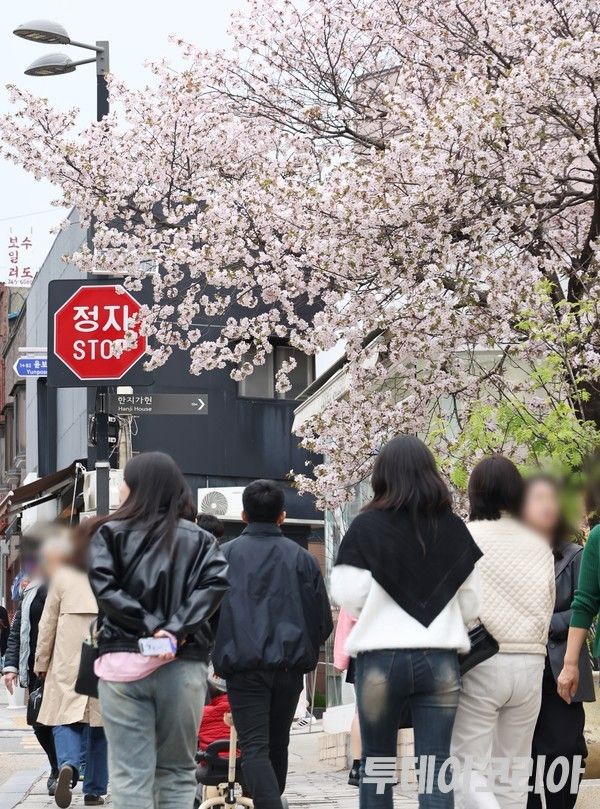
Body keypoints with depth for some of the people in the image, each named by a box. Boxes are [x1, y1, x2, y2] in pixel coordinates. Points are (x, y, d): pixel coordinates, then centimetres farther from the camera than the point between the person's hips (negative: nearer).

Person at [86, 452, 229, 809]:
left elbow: (104, 588, -10)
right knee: (177, 772, 9)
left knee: (130, 774, -1)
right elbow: (216, 582, -8)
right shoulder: (199, 539, 9)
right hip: (184, 665, 2)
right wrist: (176, 629, -12)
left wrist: (152, 627, -10)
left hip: (124, 661, -1)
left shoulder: (109, 534, 5)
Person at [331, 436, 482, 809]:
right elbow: (472, 603, 6)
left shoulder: (366, 527, -5)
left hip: (381, 659, -1)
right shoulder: (454, 529, 3)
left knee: (377, 765, 11)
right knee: (436, 767, 1)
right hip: (440, 661, 2)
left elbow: (348, 596, -5)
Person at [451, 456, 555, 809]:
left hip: (481, 661, -4)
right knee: (512, 773, 12)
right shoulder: (539, 544, 7)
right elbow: (548, 606, 14)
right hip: (531, 662, 4)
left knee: (470, 770, -2)